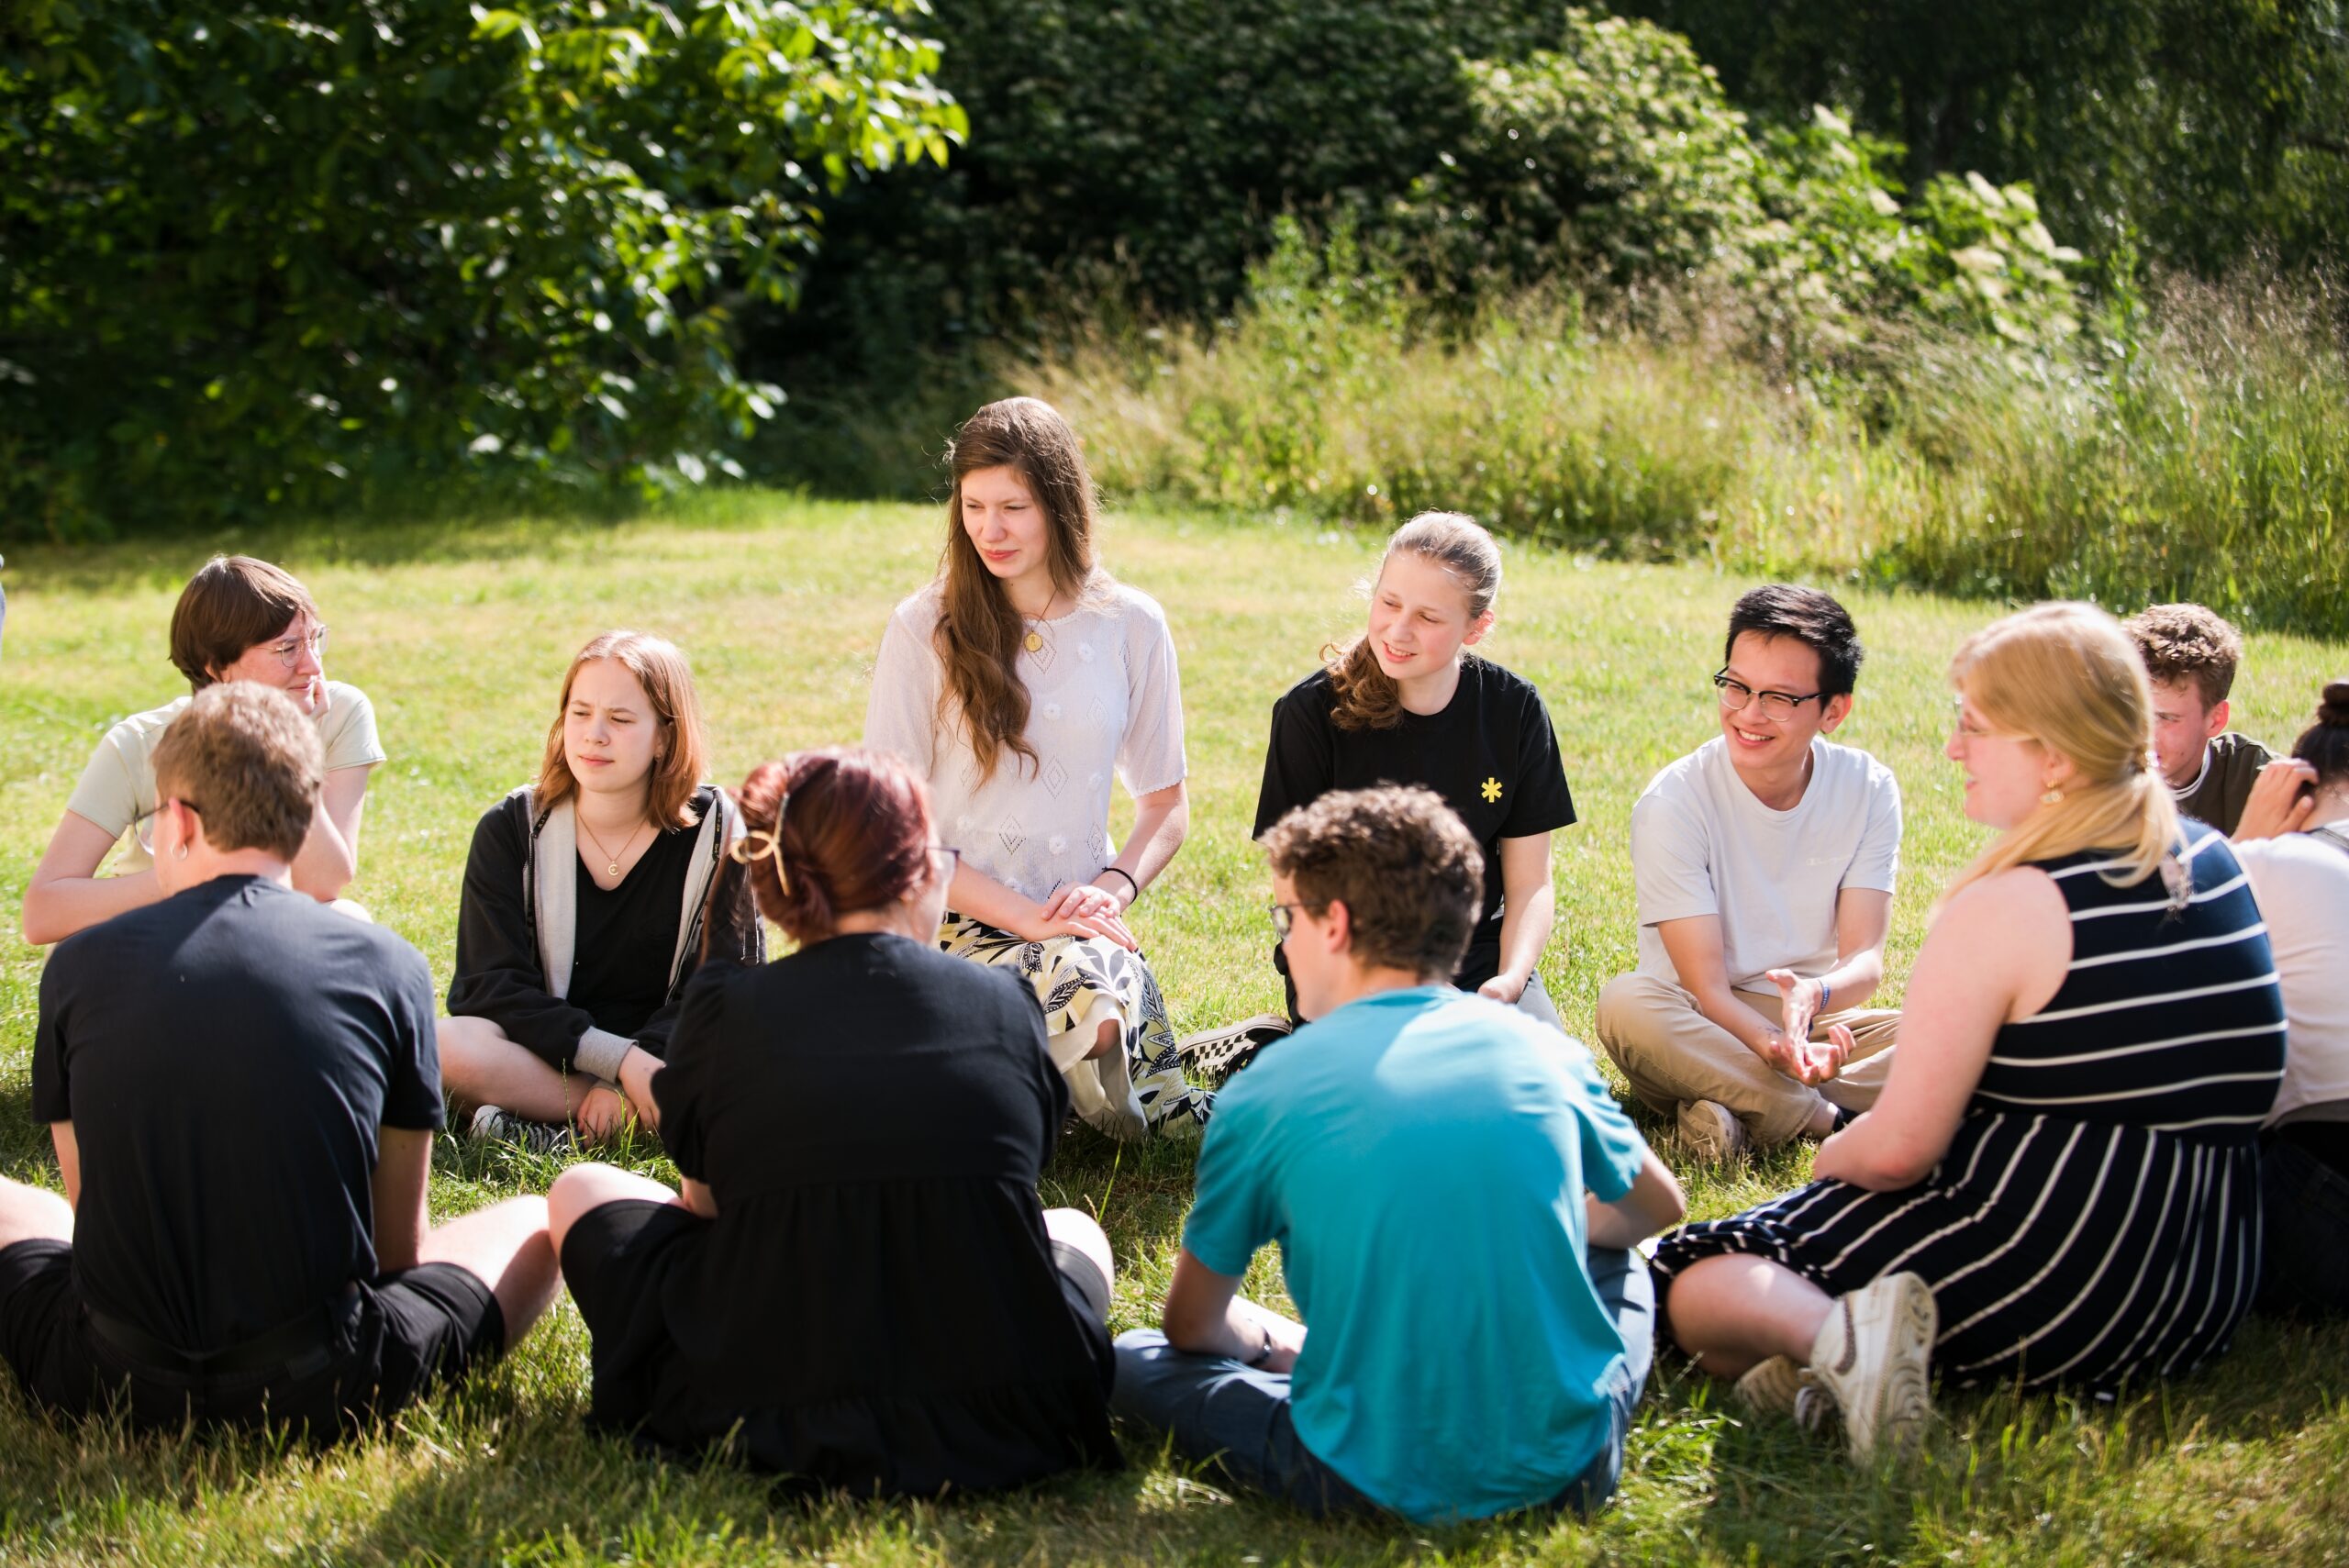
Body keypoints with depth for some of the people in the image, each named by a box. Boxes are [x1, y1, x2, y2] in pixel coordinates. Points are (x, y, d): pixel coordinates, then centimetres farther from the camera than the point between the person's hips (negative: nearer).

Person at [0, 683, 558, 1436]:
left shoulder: (80, 965, 1)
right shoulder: (388, 967, -2)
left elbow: (90, 1204, 10)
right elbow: (397, 1243, 5)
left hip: (114, 1382, 2)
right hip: (322, 1388, -1)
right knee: (533, 1222, 22)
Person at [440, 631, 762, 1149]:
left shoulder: (716, 830, -1)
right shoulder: (511, 829, -1)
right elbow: (493, 987, -9)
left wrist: (634, 1073, -21)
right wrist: (621, 1062, -23)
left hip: (667, 1060, 0)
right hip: (546, 1056, 0)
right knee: (445, 1047, -32)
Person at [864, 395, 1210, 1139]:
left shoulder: (1131, 627, 5)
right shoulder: (925, 629, -2)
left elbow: (1166, 805, 14)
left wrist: (1114, 887, -8)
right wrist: (1025, 916, -14)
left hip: (1083, 924, 4)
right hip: (961, 921, -4)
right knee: (1090, 992, -38)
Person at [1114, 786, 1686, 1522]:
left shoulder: (1267, 1090, -5)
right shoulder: (1541, 1049, 3)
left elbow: (1191, 1326, 7)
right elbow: (1657, 1208, 23)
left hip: (1381, 1484, -4)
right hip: (1569, 1471, 4)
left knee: (1134, 1359, 17)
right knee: (1615, 1258, 34)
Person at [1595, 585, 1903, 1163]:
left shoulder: (1868, 790, -4)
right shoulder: (1672, 804, -14)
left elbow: (1865, 958, -10)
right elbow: (1706, 985, -18)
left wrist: (1815, 995, -35)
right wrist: (1774, 1047, -40)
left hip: (1819, 1022, 3)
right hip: (1705, 1030, -3)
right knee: (1625, 1003, -36)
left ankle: (1743, 1116, -26)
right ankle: (1835, 1119, -30)